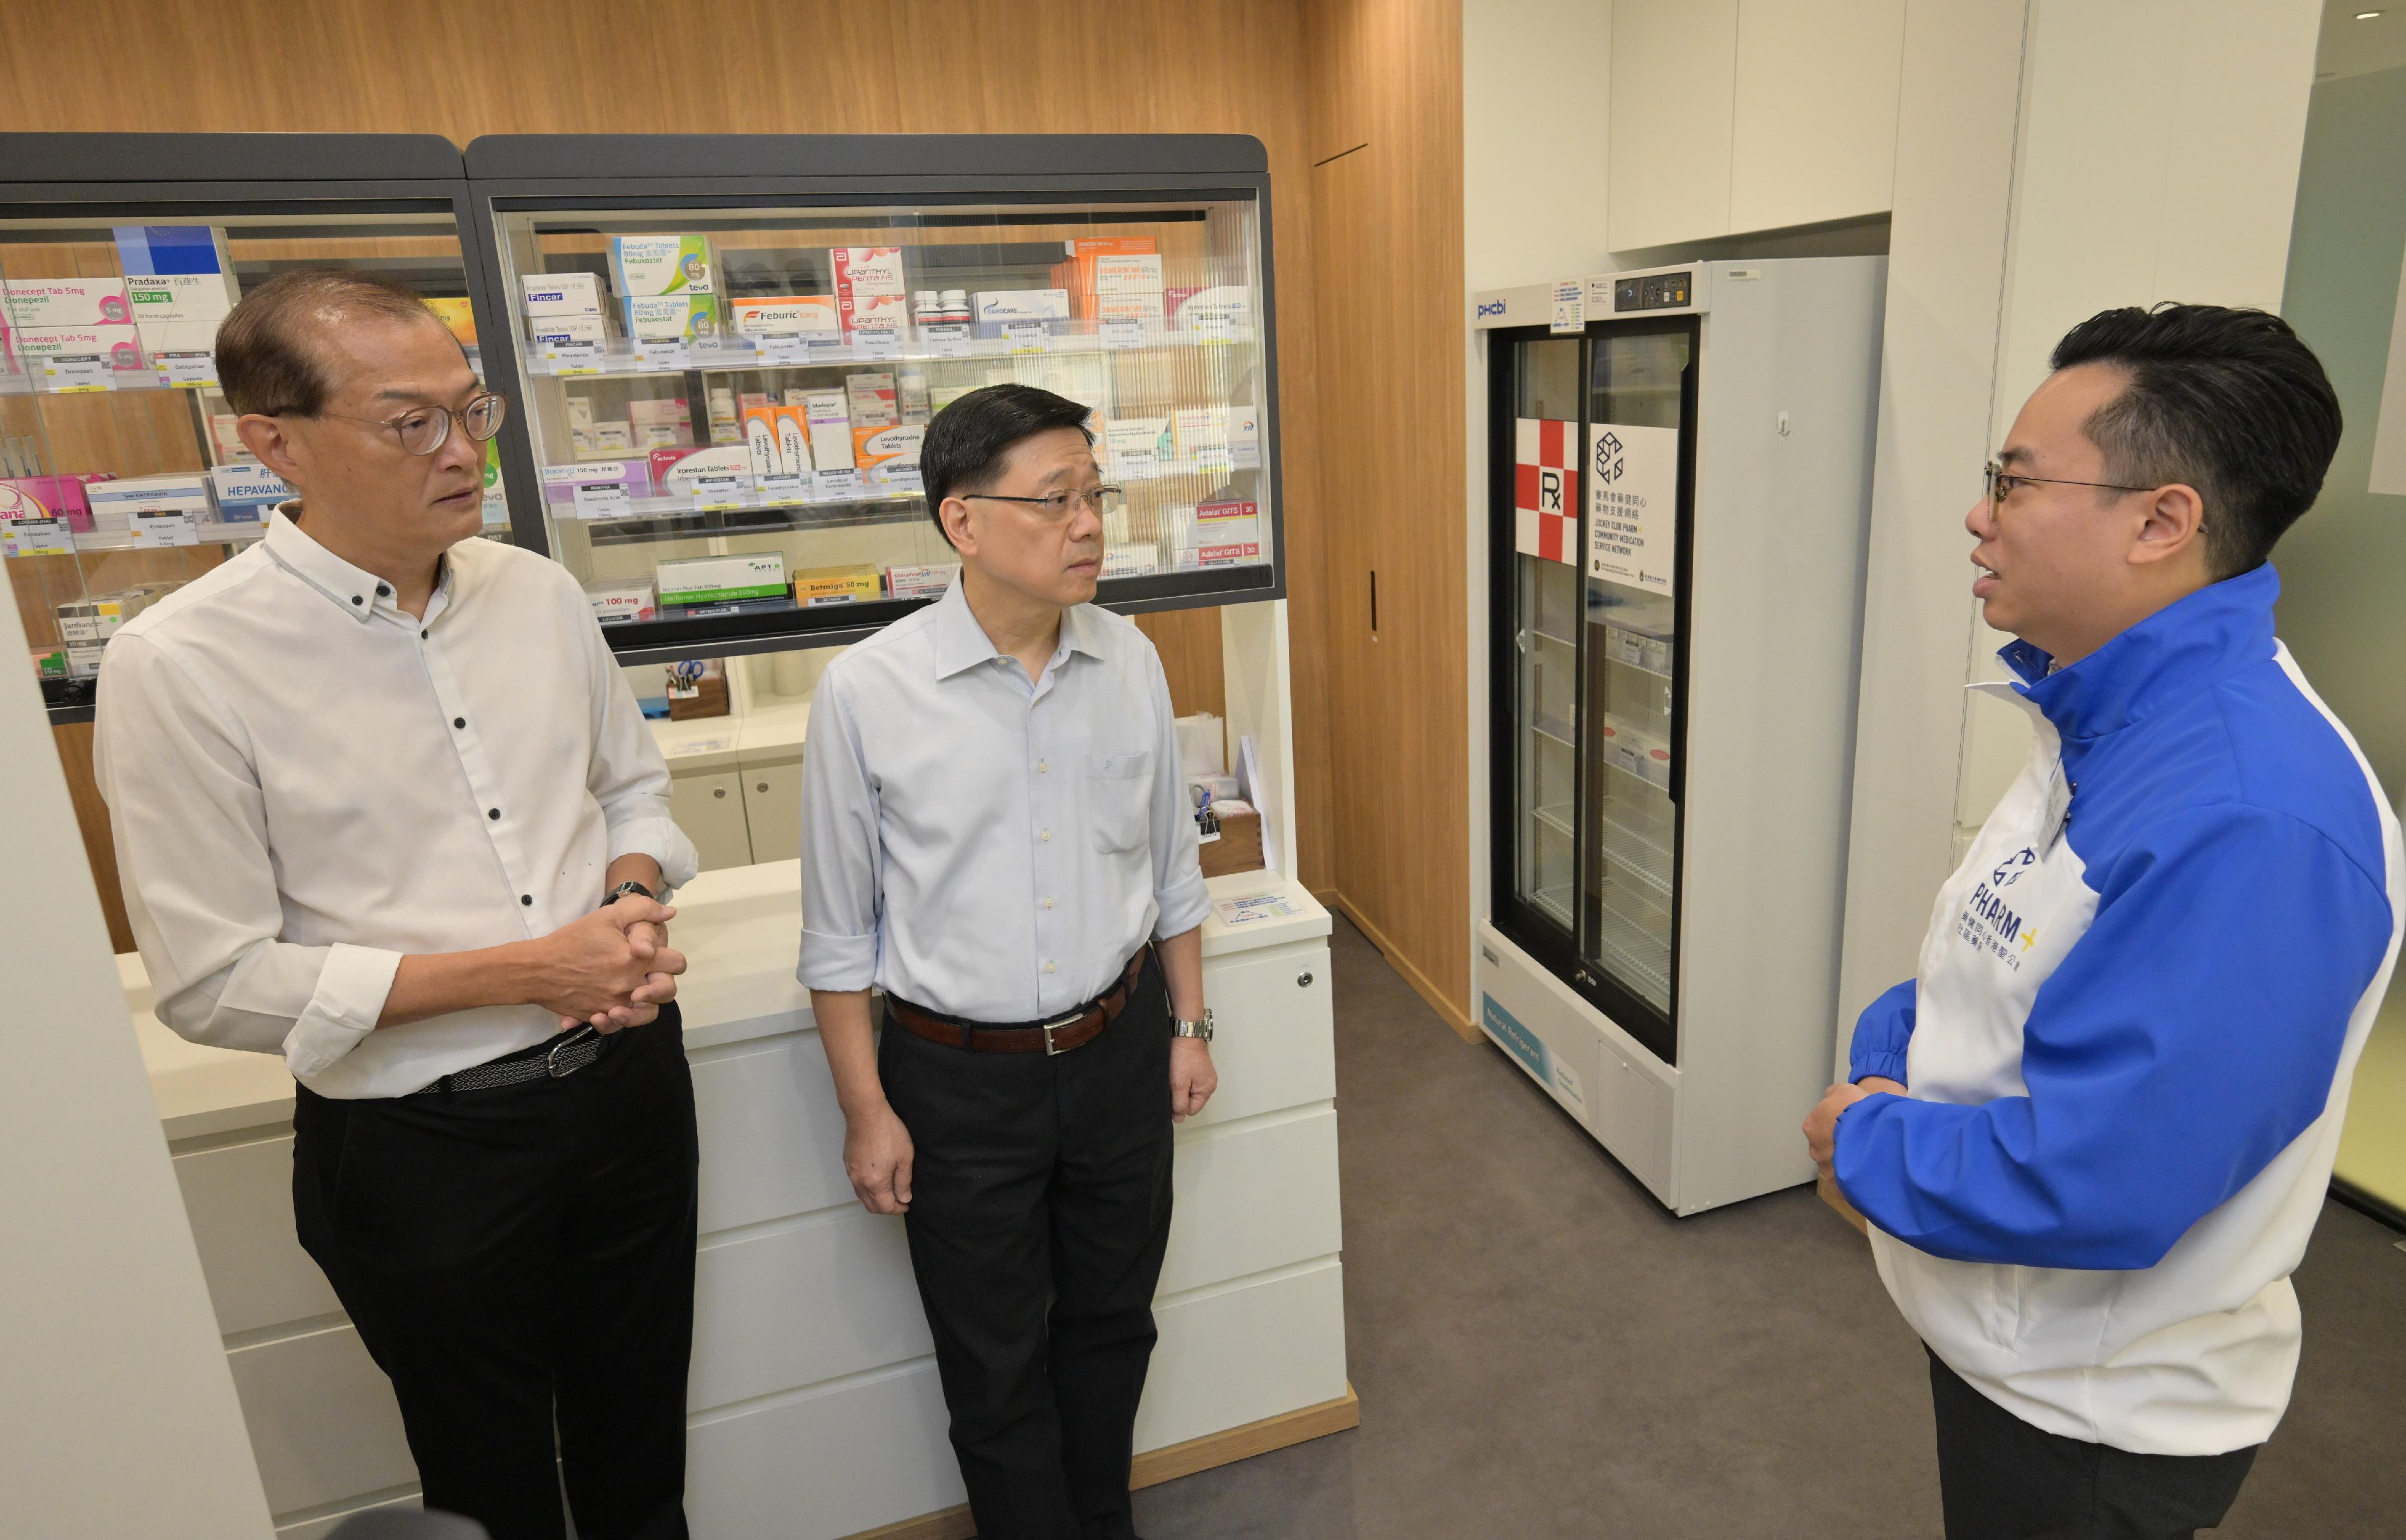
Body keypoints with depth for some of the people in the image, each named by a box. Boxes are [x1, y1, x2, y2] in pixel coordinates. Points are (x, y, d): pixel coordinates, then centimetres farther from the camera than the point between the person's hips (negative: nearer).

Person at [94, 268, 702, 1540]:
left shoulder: (536, 592, -2)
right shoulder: (179, 664, -17)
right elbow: (218, 984, -16)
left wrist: (633, 906, -10)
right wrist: (525, 972, -20)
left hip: (628, 1076, 5)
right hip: (423, 1146, -4)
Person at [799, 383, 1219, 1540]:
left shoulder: (1130, 661, -5)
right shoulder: (867, 691, -16)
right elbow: (839, 931, -8)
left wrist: (1187, 1025, 9)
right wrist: (867, 1111, -5)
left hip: (1119, 1052, 4)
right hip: (960, 1081, -3)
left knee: (1111, 1323, 23)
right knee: (997, 1365, 15)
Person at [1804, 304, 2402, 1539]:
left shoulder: (2249, 818, -33)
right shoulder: (2106, 720, -2)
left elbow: (2090, 1184, -34)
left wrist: (1863, 1145, -18)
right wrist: (1883, 1062, -7)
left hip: (2099, 1419, -8)